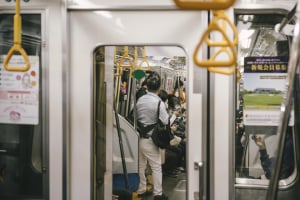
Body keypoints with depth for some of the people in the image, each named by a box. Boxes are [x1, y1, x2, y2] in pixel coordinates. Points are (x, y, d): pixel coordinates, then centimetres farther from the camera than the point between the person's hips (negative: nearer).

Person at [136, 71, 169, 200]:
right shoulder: (158, 102, -17)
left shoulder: (140, 100, 2)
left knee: (141, 165, 17)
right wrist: (167, 113, 3)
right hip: (150, 139, -6)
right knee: (156, 167, 5)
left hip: (139, 137, 6)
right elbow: (165, 121, -16)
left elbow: (136, 117, 7)